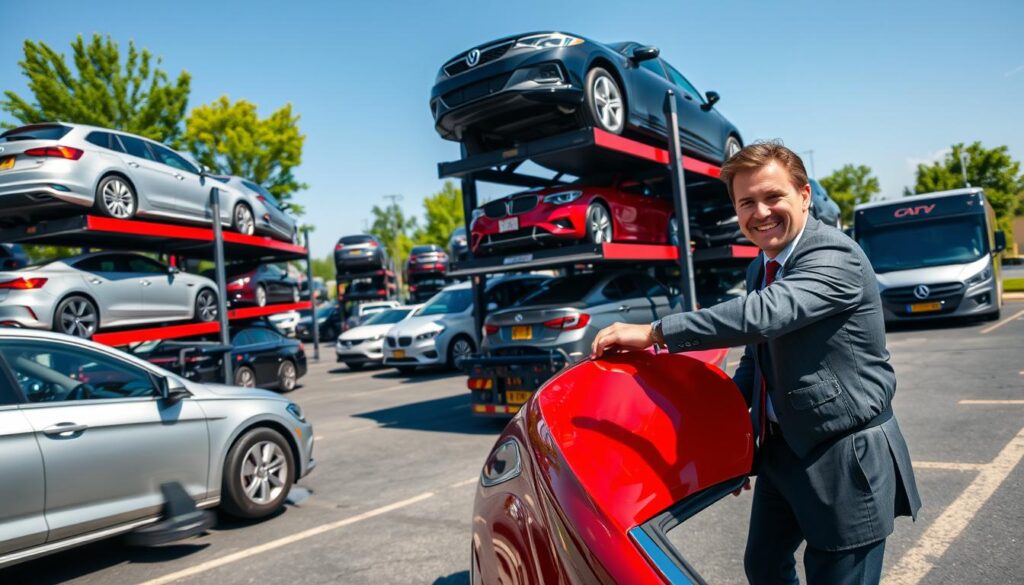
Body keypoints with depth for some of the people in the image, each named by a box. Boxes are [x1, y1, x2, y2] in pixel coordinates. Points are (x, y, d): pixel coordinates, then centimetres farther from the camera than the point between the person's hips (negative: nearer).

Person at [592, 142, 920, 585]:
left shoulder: (835, 257, -20)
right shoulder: (760, 269, 9)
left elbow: (762, 315, -37)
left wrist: (654, 332, -34)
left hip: (846, 459, -8)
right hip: (781, 449, 8)